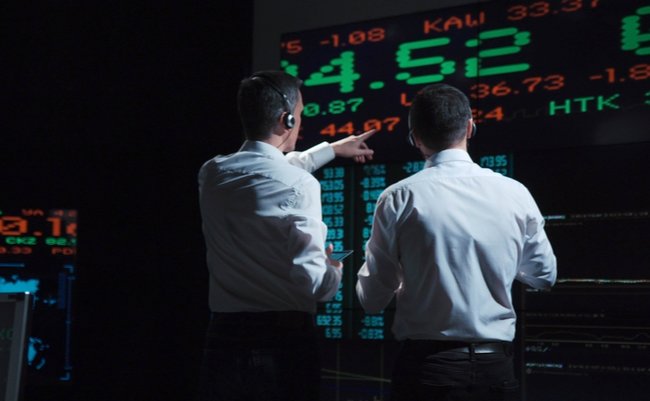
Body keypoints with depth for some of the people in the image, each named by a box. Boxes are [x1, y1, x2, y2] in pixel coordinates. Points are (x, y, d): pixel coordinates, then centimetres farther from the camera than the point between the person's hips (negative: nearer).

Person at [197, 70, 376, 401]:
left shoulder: (211, 174, 4)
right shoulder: (299, 185, -15)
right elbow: (312, 280, -19)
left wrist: (332, 149, 37)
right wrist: (335, 271, 5)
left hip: (223, 338, 5)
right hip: (284, 341, -5)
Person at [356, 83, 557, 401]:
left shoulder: (399, 198, -10)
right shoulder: (515, 194, -2)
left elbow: (372, 299, -4)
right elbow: (544, 276, 12)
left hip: (427, 366, -3)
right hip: (495, 366, 3)